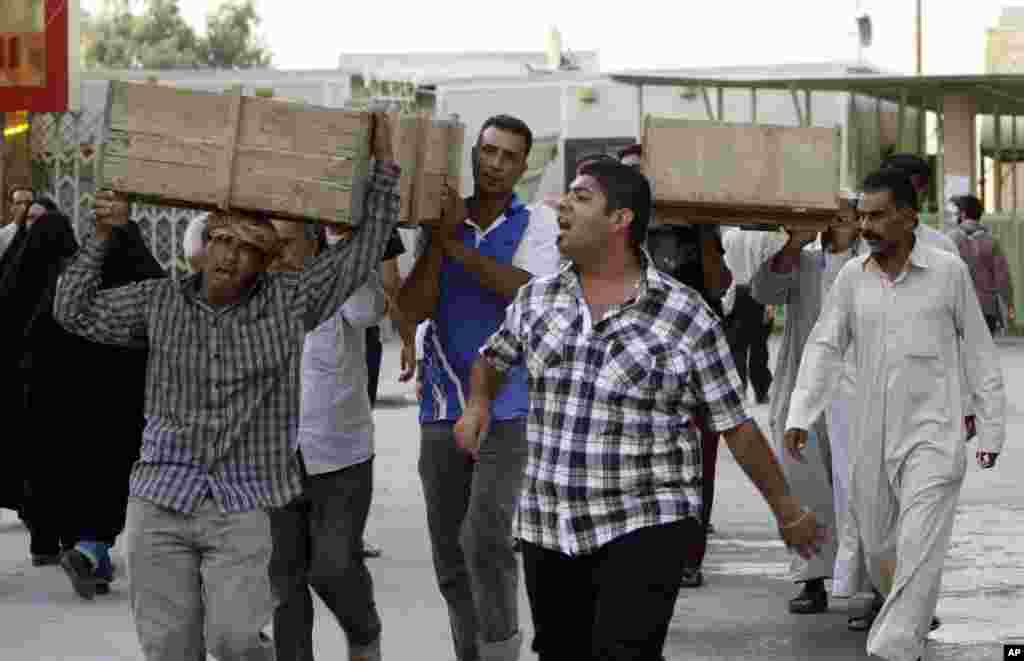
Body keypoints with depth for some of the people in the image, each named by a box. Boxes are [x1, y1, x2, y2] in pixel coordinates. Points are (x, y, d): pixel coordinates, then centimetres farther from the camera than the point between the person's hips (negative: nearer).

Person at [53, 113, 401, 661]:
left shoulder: (289, 302, 2)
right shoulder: (160, 302, 7)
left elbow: (364, 249, 1)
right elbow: (75, 312, 8)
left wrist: (382, 162, -2)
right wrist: (103, 237, 0)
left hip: (242, 507, -2)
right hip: (159, 499, 2)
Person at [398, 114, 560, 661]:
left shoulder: (536, 223, 0)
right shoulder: (438, 225, 7)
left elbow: (526, 290, -17)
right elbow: (411, 310, -3)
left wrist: (456, 243, -16)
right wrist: (439, 236, -12)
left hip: (507, 409, -4)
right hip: (442, 409, 4)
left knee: (485, 537, -19)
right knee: (450, 556, 8)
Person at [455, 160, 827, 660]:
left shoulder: (686, 317, -6)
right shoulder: (535, 300, 6)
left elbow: (736, 426, -1)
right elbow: (492, 359, 26)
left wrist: (787, 511, 4)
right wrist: (478, 404, 6)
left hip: (644, 528, -5)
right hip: (547, 530, 5)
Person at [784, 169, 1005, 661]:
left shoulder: (949, 272, -5)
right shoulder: (852, 277, 3)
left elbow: (980, 355, 1)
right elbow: (825, 348, -1)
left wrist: (991, 430, 2)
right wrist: (799, 417, -13)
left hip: (933, 437, -4)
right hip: (873, 437, 4)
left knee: (918, 555, -13)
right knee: (876, 547, 14)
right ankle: (913, 621, 39)